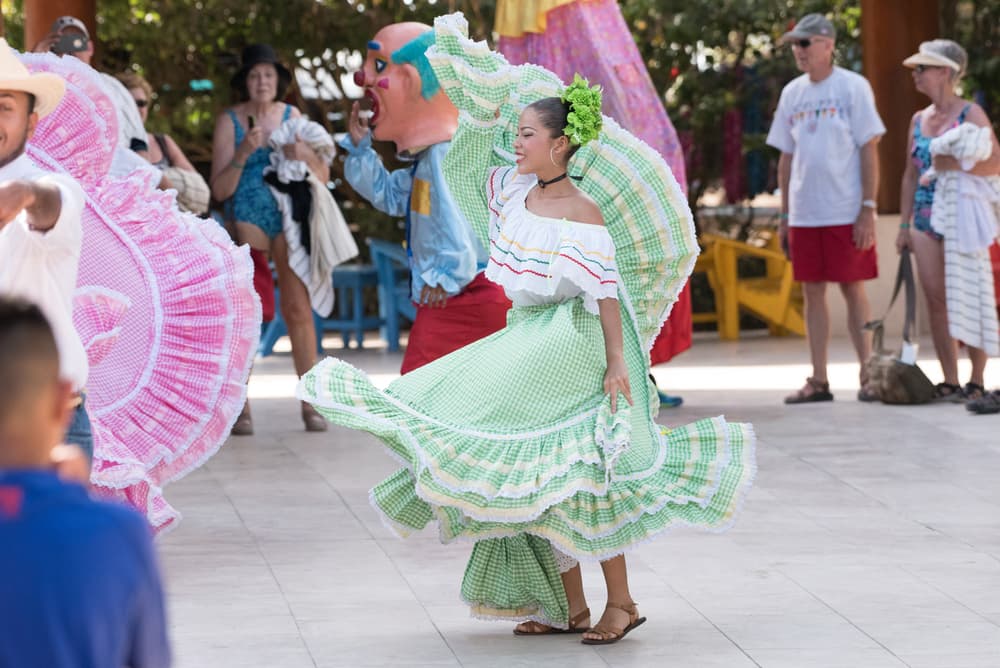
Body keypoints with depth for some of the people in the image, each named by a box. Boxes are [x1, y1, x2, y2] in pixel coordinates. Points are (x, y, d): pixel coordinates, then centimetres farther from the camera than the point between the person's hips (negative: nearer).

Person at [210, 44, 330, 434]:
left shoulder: (291, 116, 8)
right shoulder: (229, 121, 0)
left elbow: (323, 177, 10)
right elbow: (220, 190, -3)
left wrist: (302, 155, -10)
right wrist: (242, 154, -17)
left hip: (290, 218, 2)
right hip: (247, 219, -2)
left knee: (298, 309, -4)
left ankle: (310, 403, 0)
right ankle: (240, 407, -7)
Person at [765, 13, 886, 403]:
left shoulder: (853, 87, -3)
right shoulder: (792, 93, 12)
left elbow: (869, 150, -6)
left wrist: (868, 209, -12)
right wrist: (784, 215, 12)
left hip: (846, 212, -5)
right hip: (804, 215, 5)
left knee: (853, 290, -2)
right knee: (812, 293, 5)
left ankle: (868, 375, 4)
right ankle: (818, 381, 9)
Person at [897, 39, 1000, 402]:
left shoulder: (970, 114, -5)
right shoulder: (918, 120, 14)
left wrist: (955, 167, -26)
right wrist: (904, 225, 15)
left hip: (961, 218, -6)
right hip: (926, 219, 6)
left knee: (968, 302, -5)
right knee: (936, 301, 2)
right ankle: (949, 382, 7)